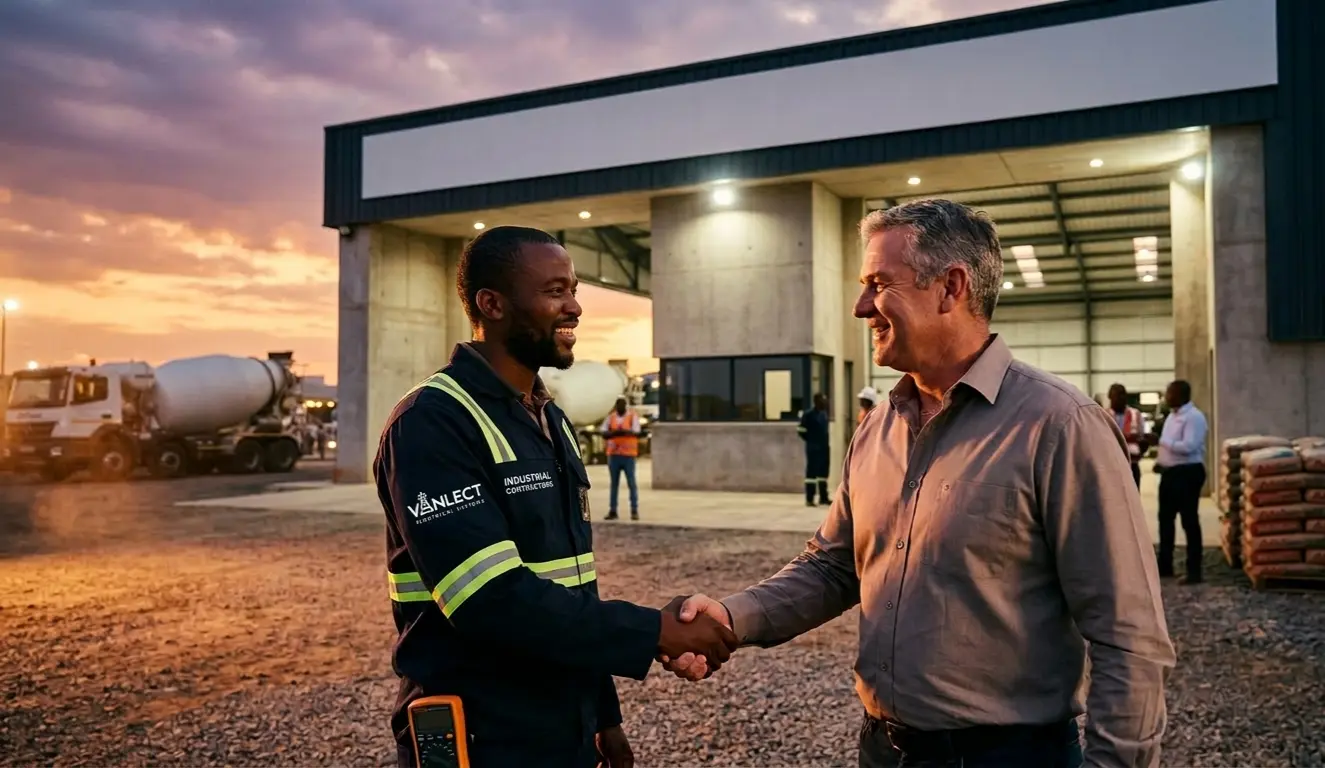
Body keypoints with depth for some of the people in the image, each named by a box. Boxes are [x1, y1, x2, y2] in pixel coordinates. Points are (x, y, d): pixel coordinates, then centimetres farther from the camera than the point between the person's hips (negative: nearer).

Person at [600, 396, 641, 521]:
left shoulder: (633, 416, 1)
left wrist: (623, 431, -29)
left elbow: (636, 433, -12)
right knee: (614, 483, 7)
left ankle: (634, 511, 2)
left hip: (628, 455, -3)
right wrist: (615, 432, -21)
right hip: (613, 454, 3)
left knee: (631, 483, -3)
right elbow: (604, 434, 0)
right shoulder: (610, 417, 9)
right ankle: (612, 511, 10)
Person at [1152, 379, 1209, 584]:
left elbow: (1188, 447, -26)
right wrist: (1159, 460, 7)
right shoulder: (1172, 415, 15)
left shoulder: (1194, 417, -16)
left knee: (1189, 521, -4)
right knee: (1165, 518, 15)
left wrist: (1161, 441, -19)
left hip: (1188, 473, -10)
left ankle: (1194, 571, 4)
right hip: (1169, 472, 10)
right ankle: (1165, 565, 27)